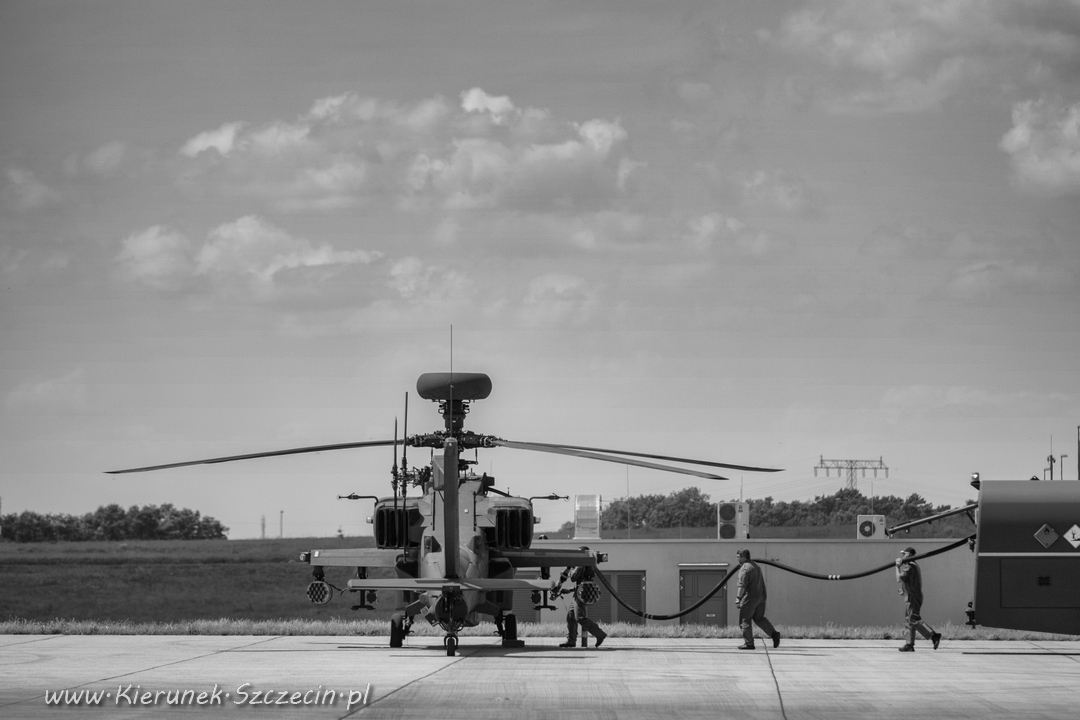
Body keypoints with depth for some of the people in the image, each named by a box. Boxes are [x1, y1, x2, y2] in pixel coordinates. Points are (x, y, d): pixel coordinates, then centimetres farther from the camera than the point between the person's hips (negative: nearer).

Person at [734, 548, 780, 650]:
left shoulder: (744, 568, -13)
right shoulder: (756, 566, 17)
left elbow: (742, 585, -22)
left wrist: (738, 598, -23)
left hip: (750, 598, -9)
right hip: (760, 597, 9)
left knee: (745, 620, 0)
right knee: (759, 618, 17)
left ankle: (748, 643, 1)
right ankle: (774, 634, 1)